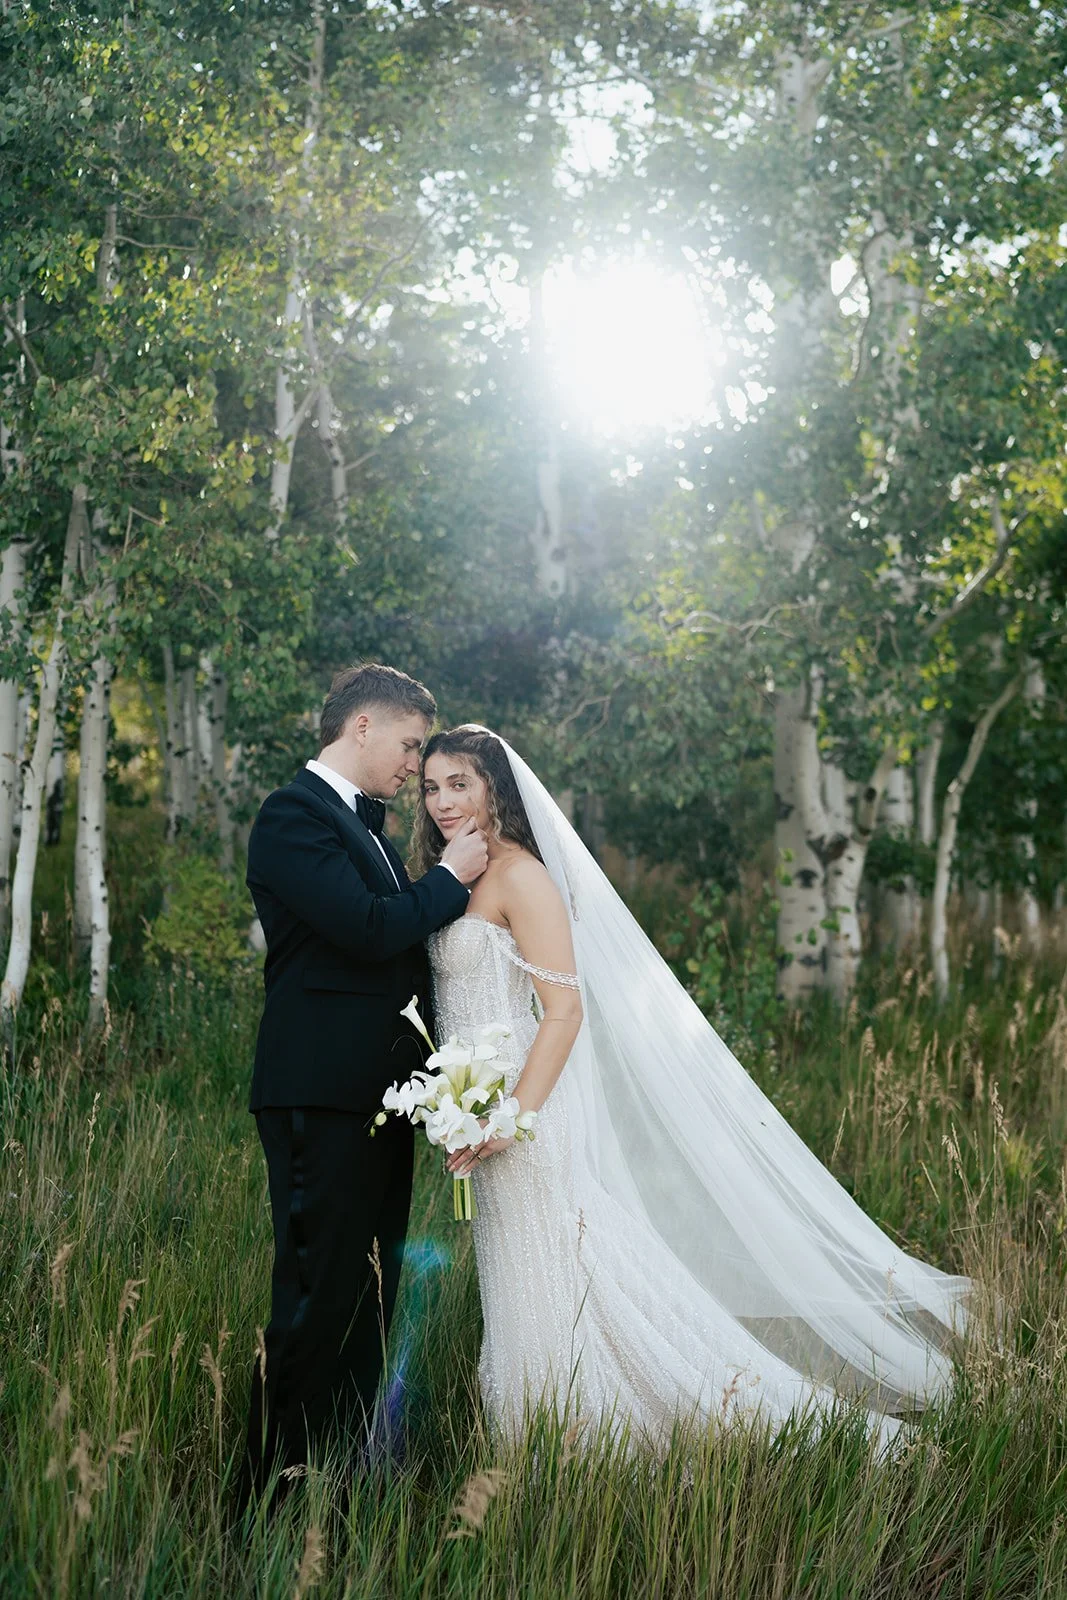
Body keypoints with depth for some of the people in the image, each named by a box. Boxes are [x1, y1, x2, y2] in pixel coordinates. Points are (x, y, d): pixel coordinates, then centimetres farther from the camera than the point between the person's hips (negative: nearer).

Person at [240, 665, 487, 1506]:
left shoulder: (365, 825, 19)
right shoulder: (294, 815, -11)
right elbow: (370, 930, -21)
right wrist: (451, 875, -7)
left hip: (377, 1096, 10)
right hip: (325, 1096, -10)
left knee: (368, 1301, 14)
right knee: (320, 1301, -6)